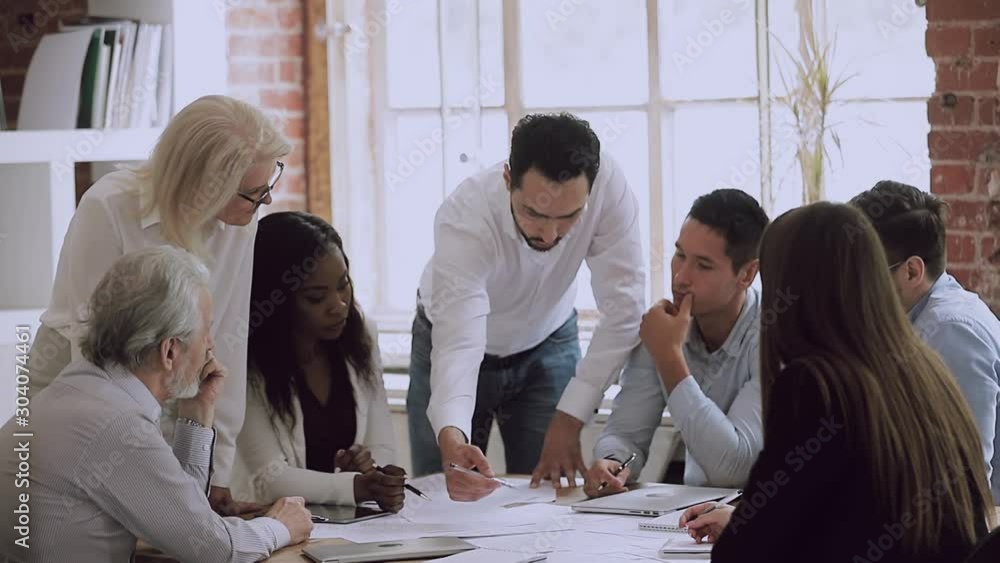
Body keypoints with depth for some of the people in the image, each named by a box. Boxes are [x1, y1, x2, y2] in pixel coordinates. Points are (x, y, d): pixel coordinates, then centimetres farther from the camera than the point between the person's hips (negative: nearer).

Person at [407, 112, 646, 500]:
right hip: (454, 341, -1)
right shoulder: (465, 218, -37)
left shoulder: (608, 186, -32)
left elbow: (623, 310, -27)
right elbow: (459, 343, -45)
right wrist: (451, 438, -64)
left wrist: (569, 419, -32)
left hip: (548, 345, 2)